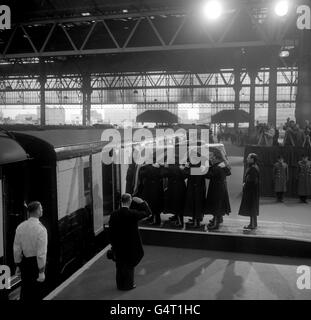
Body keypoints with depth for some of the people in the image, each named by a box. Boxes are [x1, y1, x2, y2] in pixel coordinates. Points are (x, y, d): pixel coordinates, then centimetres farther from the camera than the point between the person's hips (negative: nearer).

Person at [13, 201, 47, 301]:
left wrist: (18, 265, 15)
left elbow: (16, 248, 3)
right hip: (36, 262, -5)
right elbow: (41, 252, -20)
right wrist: (41, 272, -13)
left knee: (25, 289, 21)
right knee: (36, 292, 11)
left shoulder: (20, 227, -3)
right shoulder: (41, 229, -20)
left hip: (24, 262, 5)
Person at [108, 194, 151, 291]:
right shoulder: (132, 214, -20)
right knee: (129, 265, 14)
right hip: (130, 246, -3)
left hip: (118, 245, 4)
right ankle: (128, 285, 25)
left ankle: (120, 284, 32)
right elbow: (146, 213, -5)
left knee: (119, 265, 18)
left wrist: (113, 244, 7)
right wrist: (141, 202, 4)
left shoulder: (113, 214, -9)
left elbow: (111, 231, -3)